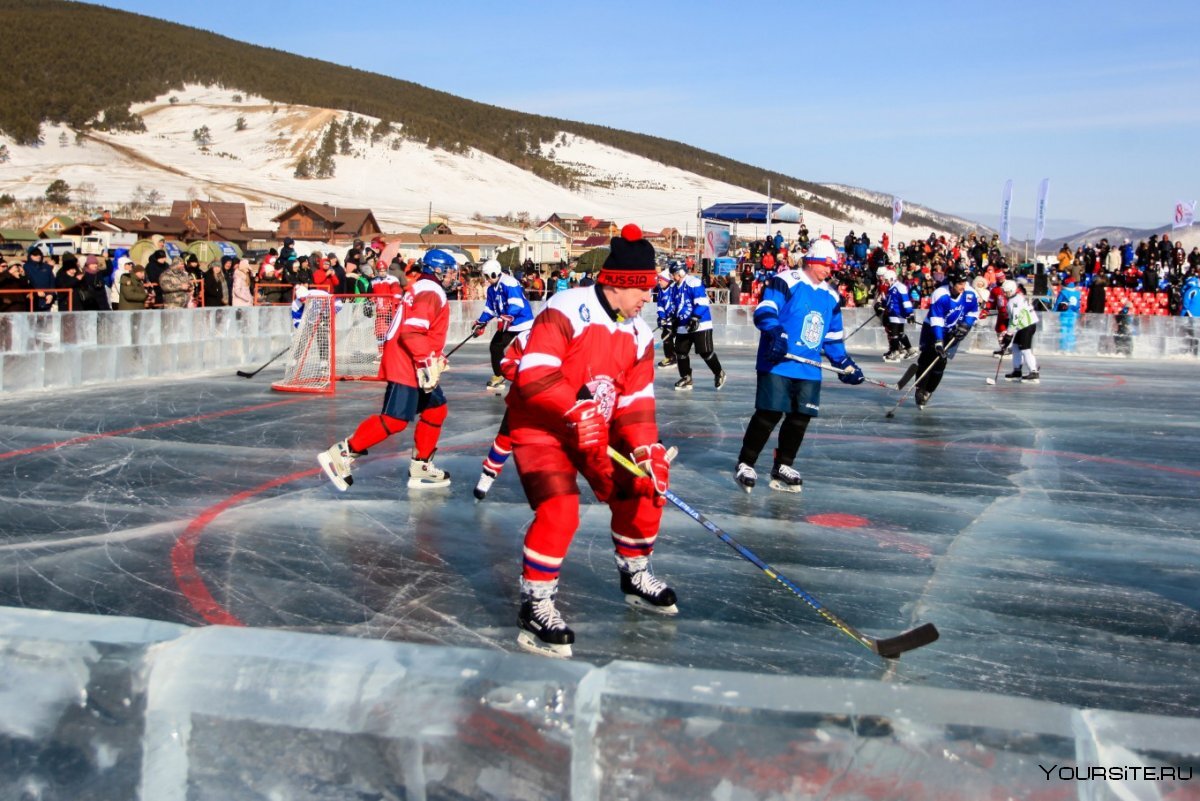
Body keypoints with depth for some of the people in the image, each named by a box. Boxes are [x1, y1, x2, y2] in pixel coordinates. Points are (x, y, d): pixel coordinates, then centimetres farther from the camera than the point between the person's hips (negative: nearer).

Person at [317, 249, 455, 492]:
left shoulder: (427, 289, 20)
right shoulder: (430, 291, -13)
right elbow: (412, 332, -26)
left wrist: (434, 359, 23)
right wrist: (428, 362, -24)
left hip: (414, 365, 11)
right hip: (404, 365, -11)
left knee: (436, 409, 12)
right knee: (395, 420, -14)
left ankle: (421, 467, 14)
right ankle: (341, 454, -9)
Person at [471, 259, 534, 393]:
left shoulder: (509, 283, -20)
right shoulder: (492, 288, 10)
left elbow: (516, 304, -30)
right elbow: (489, 308, 19)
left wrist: (506, 318, -39)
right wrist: (480, 324, 14)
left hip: (522, 323, -9)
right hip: (507, 325, 9)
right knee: (495, 347, 10)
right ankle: (498, 378, 25)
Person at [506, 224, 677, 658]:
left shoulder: (638, 334, 2)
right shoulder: (565, 310, -22)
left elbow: (637, 399, 1)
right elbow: (534, 375, -30)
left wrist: (645, 450, -13)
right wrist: (576, 408, -37)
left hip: (597, 429, 8)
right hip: (540, 425, -8)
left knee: (642, 491, 6)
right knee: (560, 508, -25)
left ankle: (635, 576, 31)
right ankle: (536, 606, -10)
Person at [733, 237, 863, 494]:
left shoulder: (830, 296, 17)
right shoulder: (785, 282, -6)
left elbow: (833, 336, 22)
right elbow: (764, 312, -15)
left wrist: (845, 365, 15)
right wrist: (775, 333, -32)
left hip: (809, 370, 7)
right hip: (777, 364, -7)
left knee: (800, 419, 7)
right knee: (769, 415, -9)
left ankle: (782, 467, 22)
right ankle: (745, 465, 4)